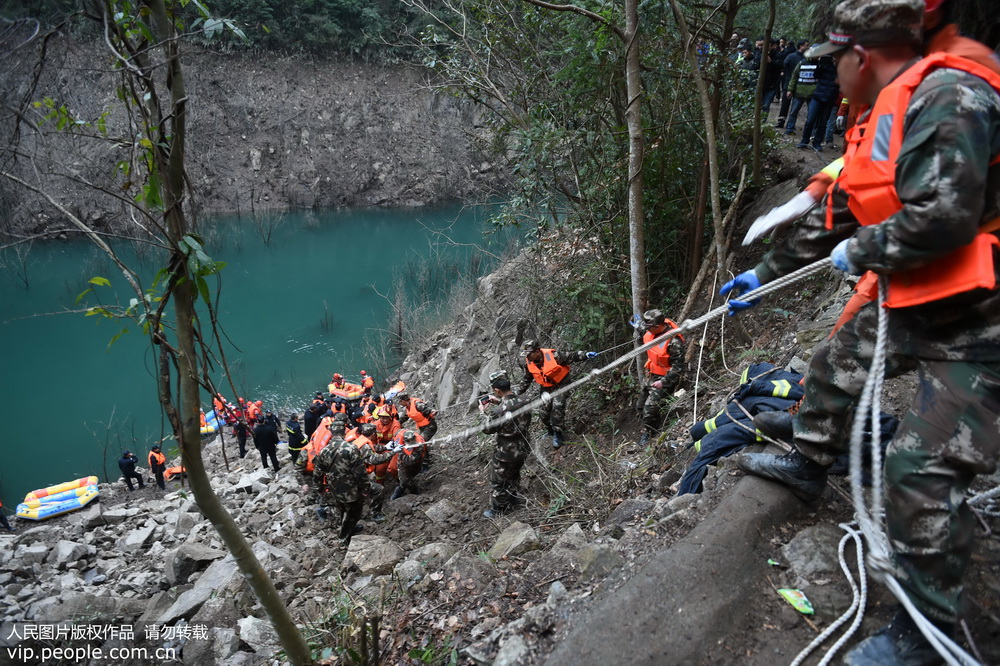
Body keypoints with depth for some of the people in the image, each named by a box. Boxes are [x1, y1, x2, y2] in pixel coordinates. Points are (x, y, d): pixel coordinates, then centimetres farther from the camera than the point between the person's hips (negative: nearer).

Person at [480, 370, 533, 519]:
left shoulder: (499, 410, -32)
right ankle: (514, 499, 51)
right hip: (523, 448, 6)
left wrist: (485, 412, -1)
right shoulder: (523, 401, -12)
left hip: (506, 452, -6)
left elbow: (487, 429, -15)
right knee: (514, 475, 31)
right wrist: (499, 402, 9)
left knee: (498, 482, 17)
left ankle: (497, 510, 34)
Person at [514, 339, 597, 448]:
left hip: (561, 384, -4)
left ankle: (557, 434, -4)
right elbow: (525, 381, 1)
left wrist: (586, 354, -28)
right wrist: (516, 392, -4)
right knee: (545, 408, -3)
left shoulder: (553, 356, -31)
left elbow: (571, 356, -19)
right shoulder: (528, 364, -15)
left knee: (558, 407, -19)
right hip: (546, 388, 4)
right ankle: (550, 431, 22)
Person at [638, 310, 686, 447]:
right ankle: (655, 428, 41)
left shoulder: (673, 341, -32)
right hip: (652, 374, 8)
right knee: (642, 404, 19)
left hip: (665, 377, -8)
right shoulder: (651, 332, -8)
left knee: (650, 405, -13)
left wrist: (663, 382, -23)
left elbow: (678, 366, -24)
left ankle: (647, 432, 10)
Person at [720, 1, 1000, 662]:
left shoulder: (945, 96, -20)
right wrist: (763, 274, 24)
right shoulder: (882, 123, 12)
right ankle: (809, 465, 48)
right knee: (836, 365, 24)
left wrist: (862, 251, -13)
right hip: (913, 305, 10)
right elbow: (831, 220, 19)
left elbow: (942, 217, -31)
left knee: (921, 469, -10)